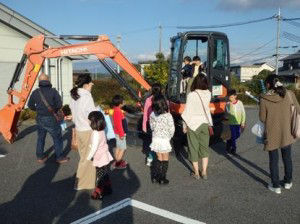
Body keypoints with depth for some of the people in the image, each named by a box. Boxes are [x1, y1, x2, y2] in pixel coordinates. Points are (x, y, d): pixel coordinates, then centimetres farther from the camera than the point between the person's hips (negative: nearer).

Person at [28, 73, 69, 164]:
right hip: (51, 119, -4)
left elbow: (30, 105, 8)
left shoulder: (35, 92, 0)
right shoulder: (53, 91, -12)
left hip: (40, 119, 5)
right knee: (57, 138, 9)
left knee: (40, 138, 20)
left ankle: (40, 157, 29)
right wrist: (55, 110, 4)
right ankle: (59, 157, 15)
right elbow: (59, 104, -15)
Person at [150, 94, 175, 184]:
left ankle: (155, 177, 23)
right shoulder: (168, 116, -18)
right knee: (165, 160, 11)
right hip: (164, 140, -4)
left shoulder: (152, 115, -6)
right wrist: (169, 137, 5)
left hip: (155, 139, 4)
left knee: (159, 158, 19)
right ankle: (162, 178, 16)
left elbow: (152, 127, 4)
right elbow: (172, 129, -12)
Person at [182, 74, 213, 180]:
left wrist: (184, 125, -1)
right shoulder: (208, 94, -5)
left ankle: (196, 173, 18)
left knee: (194, 148, 8)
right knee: (204, 147, 15)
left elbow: (187, 111, -13)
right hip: (205, 123, 4)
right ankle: (204, 172, 18)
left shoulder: (191, 95, -17)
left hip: (193, 124, -4)